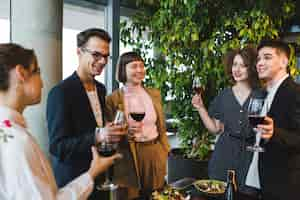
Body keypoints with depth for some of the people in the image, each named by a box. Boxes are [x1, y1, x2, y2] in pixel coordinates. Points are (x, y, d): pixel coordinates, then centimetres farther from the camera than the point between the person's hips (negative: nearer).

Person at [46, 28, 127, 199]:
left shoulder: (101, 89, 6)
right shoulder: (61, 92, -18)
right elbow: (57, 146, -20)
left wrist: (114, 131, -3)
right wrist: (97, 137, -31)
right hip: (73, 182, -7)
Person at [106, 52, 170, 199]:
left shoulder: (154, 94, 6)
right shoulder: (113, 99, -8)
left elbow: (161, 126, 12)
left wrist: (164, 152, 8)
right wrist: (126, 132, -22)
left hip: (155, 153, 4)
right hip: (129, 156, -4)